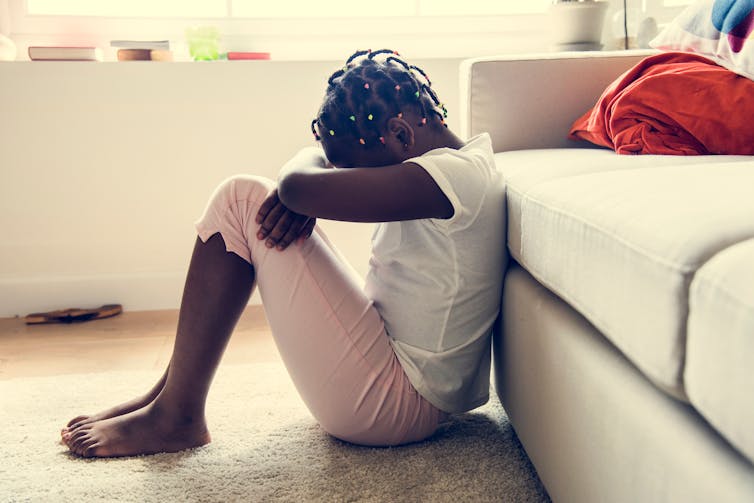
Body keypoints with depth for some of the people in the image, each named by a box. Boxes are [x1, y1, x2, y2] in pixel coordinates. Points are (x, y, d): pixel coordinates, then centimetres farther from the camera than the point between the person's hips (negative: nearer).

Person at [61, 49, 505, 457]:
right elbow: (324, 153, 16)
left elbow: (299, 187, -27)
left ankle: (176, 416, -3)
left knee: (242, 200, -11)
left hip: (399, 402, -10)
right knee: (254, 206, 11)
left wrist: (300, 178, -3)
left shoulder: (460, 174, -20)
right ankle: (171, 395, 13)